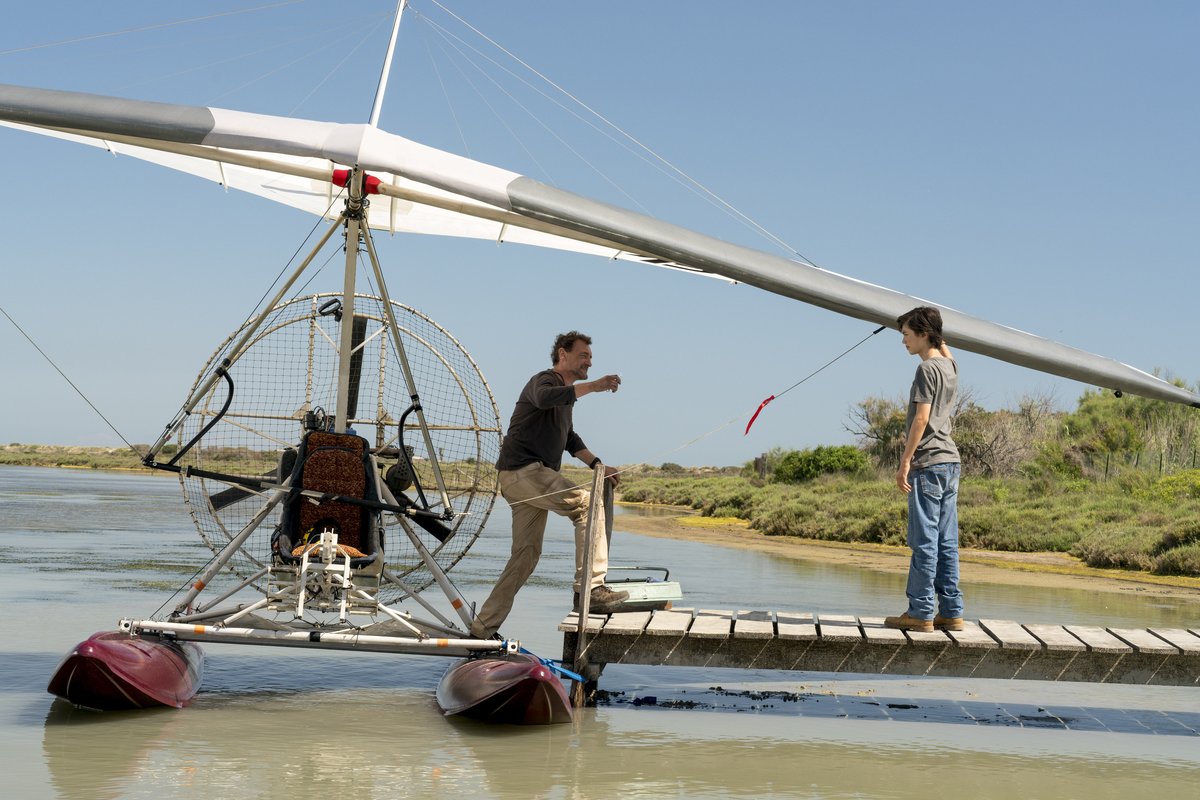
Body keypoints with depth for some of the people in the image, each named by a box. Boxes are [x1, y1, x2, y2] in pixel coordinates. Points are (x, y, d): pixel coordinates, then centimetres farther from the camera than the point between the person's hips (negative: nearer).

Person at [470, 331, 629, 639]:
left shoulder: (567, 394, 26)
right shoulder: (544, 380, -6)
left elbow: (569, 437, 37)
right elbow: (544, 398, -32)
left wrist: (597, 464, 24)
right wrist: (592, 386, -32)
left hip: (533, 476, 10)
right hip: (522, 470, -10)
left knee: (526, 555, 9)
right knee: (587, 504, -20)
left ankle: (483, 628, 12)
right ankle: (590, 589, -22)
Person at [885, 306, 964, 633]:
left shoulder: (927, 369, -10)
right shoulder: (949, 365, 15)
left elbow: (922, 418, -17)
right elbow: (942, 347, 40)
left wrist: (905, 461, -16)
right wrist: (920, 321, 35)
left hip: (928, 463, -9)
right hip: (950, 462, 9)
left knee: (924, 541, -7)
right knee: (946, 542, 8)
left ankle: (920, 612, -6)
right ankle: (951, 612, 9)